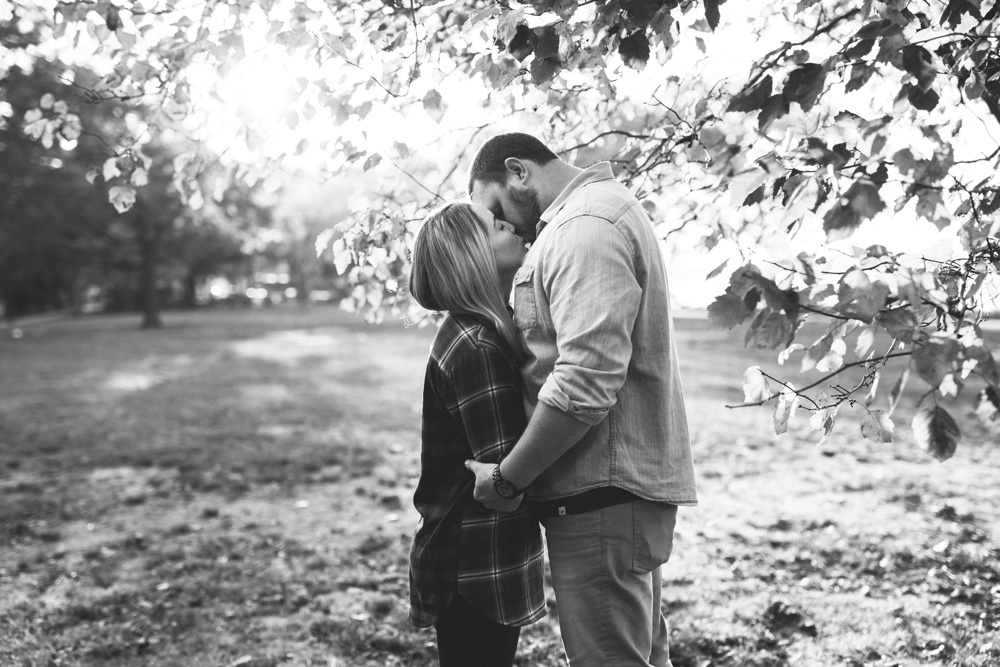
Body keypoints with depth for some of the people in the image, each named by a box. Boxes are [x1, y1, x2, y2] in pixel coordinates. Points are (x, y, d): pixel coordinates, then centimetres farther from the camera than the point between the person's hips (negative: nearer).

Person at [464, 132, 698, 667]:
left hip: (600, 499, -11)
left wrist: (505, 478, -16)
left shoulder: (585, 227, -15)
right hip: (625, 487, 11)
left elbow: (585, 382, -25)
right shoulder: (603, 209, 19)